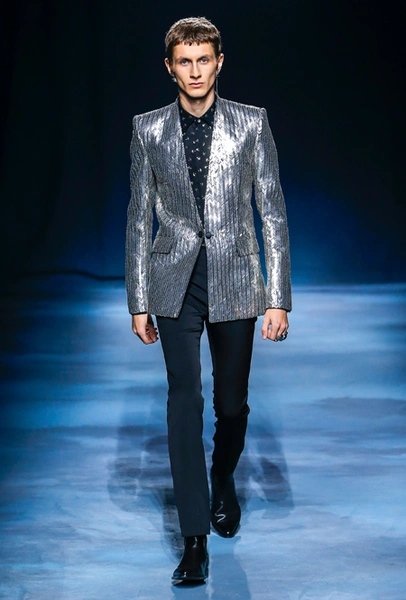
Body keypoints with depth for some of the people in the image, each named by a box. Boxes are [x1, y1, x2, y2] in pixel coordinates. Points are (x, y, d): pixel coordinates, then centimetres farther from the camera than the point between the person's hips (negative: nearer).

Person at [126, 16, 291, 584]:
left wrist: (279, 297, -5)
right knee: (184, 398, -10)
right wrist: (138, 301, 4)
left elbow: (273, 212, 1)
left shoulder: (252, 124, 1)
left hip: (235, 281, 0)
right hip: (176, 282, 0)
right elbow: (139, 218, 7)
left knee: (232, 403, 9)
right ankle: (195, 540, -7)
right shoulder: (149, 130, 4)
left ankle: (223, 482, 41)